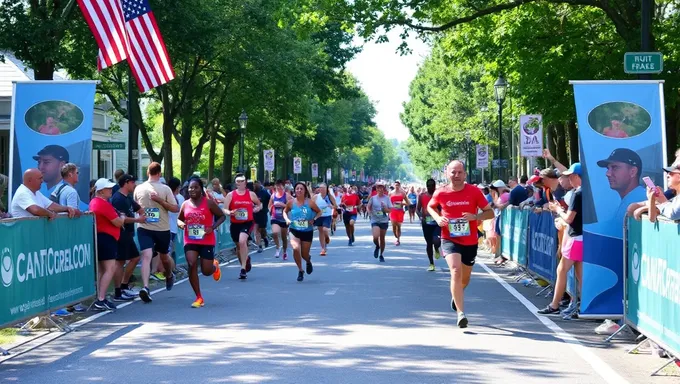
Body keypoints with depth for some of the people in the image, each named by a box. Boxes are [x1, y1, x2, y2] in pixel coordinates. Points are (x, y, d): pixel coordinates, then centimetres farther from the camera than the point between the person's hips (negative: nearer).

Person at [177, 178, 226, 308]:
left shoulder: (209, 203, -7)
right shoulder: (185, 204, 4)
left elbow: (222, 216, 0)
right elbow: (179, 219, 19)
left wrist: (213, 227, -16)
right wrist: (181, 224, -6)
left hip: (207, 241, -2)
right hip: (190, 241, 2)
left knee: (206, 271, -1)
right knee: (192, 265, -17)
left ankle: (215, 266, 41)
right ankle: (199, 298, -5)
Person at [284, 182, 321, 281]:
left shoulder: (310, 202, -8)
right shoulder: (291, 202, -5)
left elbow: (319, 212, 4)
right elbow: (285, 211, 12)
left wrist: (314, 219, -13)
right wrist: (287, 219, -6)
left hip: (307, 231, 0)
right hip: (294, 230, 0)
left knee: (304, 254, 7)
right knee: (296, 248, -26)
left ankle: (308, 261, 49)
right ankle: (300, 270, -4)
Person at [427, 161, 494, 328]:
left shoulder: (474, 191, -8)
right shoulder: (440, 193, -6)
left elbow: (490, 212, -2)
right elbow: (430, 207, 15)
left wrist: (475, 216, -22)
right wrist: (437, 218, -6)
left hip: (470, 242, 2)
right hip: (450, 240, -2)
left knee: (465, 278, 17)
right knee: (456, 270, -25)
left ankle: (456, 294, 54)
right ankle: (461, 313, -26)